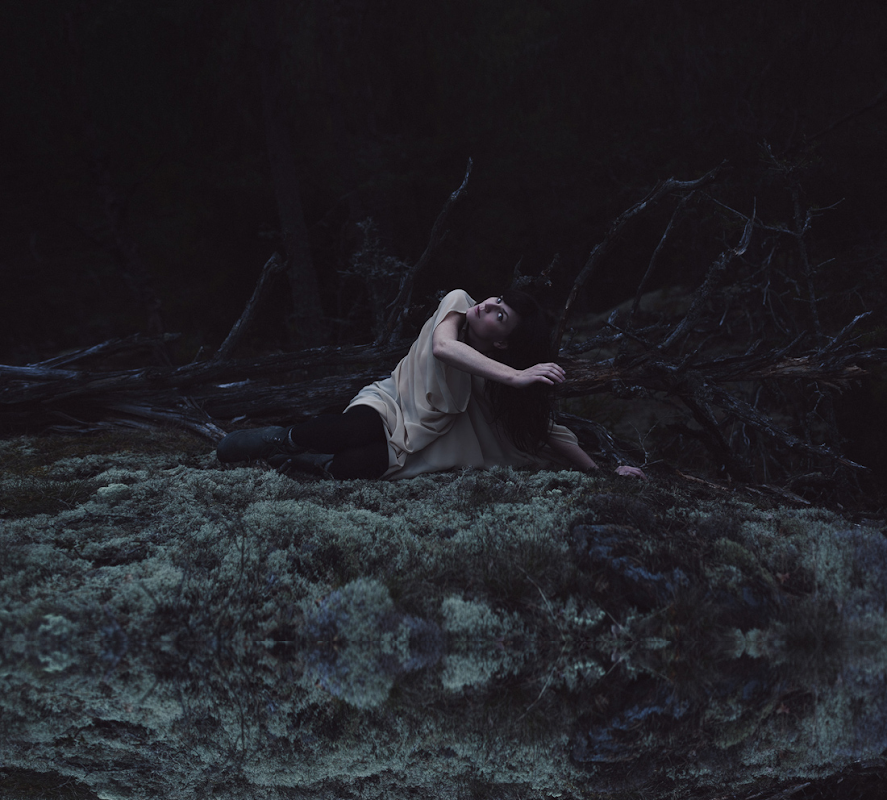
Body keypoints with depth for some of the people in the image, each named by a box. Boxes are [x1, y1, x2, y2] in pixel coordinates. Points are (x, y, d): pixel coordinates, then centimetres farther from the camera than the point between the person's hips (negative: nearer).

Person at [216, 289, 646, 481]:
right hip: (390, 403, 0)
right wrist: (515, 376, -40)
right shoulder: (459, 303, -13)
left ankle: (304, 461, -15)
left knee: (378, 461, -37)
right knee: (363, 429, -38)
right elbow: (443, 347, -33)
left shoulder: (502, 384, -9)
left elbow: (546, 431, -2)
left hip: (421, 443, 0)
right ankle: (285, 438, -14)